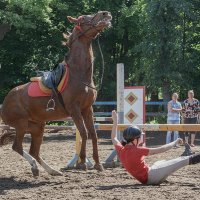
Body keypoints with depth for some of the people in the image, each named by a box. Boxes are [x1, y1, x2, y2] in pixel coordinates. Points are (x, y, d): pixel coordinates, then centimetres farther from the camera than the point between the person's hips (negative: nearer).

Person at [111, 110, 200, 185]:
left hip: (144, 180, 9)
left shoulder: (121, 150, -2)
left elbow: (113, 138, 19)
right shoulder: (137, 150, -21)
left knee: (161, 162, 35)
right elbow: (161, 150, -20)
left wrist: (115, 121, 25)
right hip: (151, 177, -9)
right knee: (181, 161, -9)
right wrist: (175, 142, -8)